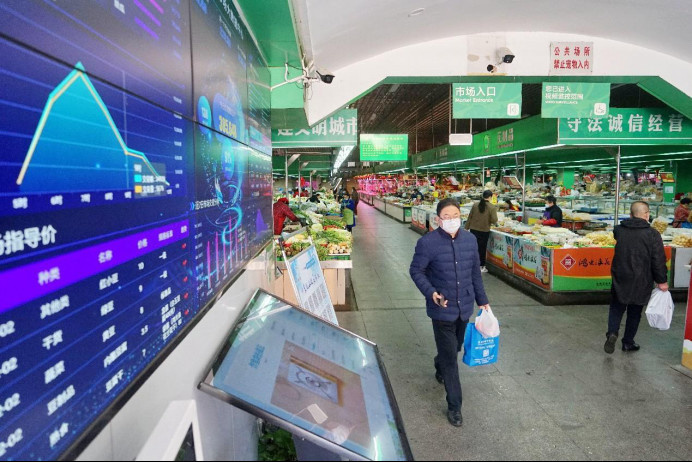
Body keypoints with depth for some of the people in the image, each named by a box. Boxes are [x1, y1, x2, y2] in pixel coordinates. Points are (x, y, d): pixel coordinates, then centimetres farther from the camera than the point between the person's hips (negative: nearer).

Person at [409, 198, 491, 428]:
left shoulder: (470, 239, -1)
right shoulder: (427, 242, -17)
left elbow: (475, 272, 9)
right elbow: (416, 271, -8)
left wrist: (482, 300, 14)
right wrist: (431, 293, -21)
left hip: (464, 306, 5)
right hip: (442, 308, -5)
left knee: (455, 348, 23)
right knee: (450, 356, 1)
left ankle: (440, 369, 55)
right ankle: (454, 406, 16)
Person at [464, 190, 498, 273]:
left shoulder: (475, 205, 0)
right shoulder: (492, 207, -10)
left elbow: (470, 217, 3)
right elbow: (494, 220, -14)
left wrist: (467, 227, 10)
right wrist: (495, 222, 9)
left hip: (473, 229, 2)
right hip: (484, 231, -2)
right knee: (482, 248, 9)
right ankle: (481, 267, 16)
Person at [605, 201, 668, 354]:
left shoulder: (619, 230, -3)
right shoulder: (652, 234, -12)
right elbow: (658, 260, -10)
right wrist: (662, 281, -1)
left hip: (620, 278, 2)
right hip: (641, 281, -2)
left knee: (616, 307, 15)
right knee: (634, 312, 13)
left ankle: (612, 332, -7)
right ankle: (628, 342, 22)